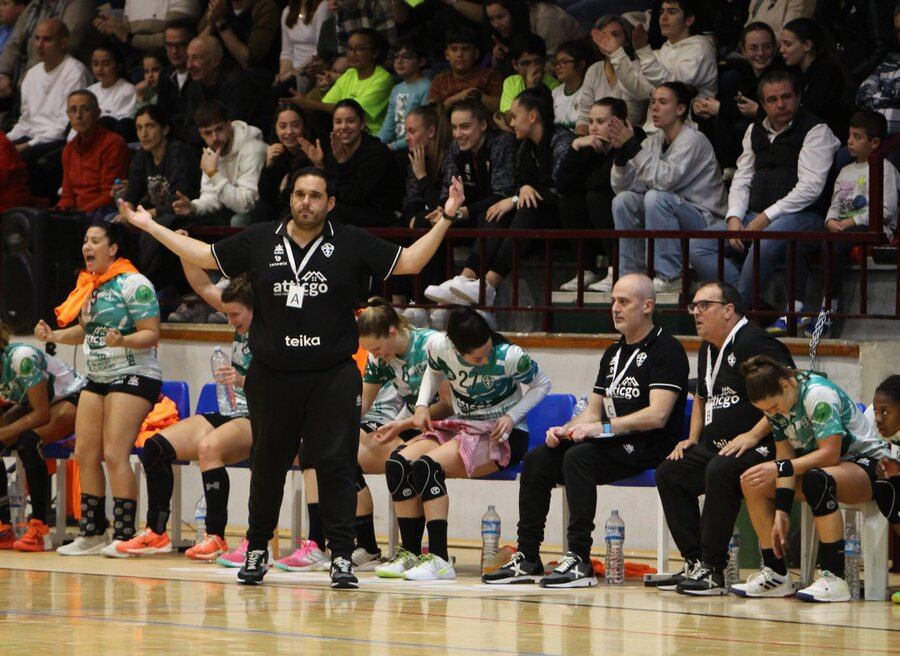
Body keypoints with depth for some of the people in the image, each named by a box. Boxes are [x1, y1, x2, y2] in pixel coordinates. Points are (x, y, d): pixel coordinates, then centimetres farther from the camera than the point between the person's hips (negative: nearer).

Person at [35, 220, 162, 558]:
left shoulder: (134, 284, -12)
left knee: (115, 454, -16)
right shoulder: (89, 285, 13)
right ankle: (91, 534, 11)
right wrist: (54, 336, 8)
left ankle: (124, 536, -13)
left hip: (132, 376, -9)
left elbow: (151, 334, -15)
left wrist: (122, 340, -32)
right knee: (85, 454, 4)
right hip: (96, 378, 9)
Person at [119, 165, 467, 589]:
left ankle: (342, 557, -4)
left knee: (335, 464, -7)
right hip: (272, 376, 2)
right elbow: (204, 256, 16)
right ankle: (256, 551, 23)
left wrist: (445, 220, -5)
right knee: (267, 465, 10)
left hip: (333, 377, -2)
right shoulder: (259, 242, 6)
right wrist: (150, 226, 17)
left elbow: (409, 262, 3)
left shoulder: (351, 244, 2)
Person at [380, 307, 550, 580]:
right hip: (460, 428, 6)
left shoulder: (510, 357, -21)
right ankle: (411, 554, -12)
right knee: (397, 463, -18)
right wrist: (422, 404, -1)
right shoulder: (440, 347, -10)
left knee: (427, 465, -29)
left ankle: (440, 560, -30)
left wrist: (512, 417, -17)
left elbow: (541, 384, -3)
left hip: (502, 437, -6)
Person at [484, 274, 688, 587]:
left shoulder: (666, 350, -6)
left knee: (579, 457, -32)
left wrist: (604, 427, -22)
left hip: (647, 446, -8)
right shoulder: (613, 353, 21)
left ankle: (579, 560, -35)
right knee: (536, 460, -8)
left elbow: (657, 415, -17)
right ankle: (527, 559, -8)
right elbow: (593, 411, 21)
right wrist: (564, 430, 0)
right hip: (612, 444, 9)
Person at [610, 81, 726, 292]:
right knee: (623, 200, -9)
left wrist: (633, 146, -26)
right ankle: (630, 273, -6)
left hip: (704, 219, -7)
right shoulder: (654, 141, 8)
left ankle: (670, 278, -26)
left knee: (656, 197, -30)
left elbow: (665, 179, -29)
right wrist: (621, 152, -12)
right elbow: (623, 186, 4)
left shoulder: (693, 140, -14)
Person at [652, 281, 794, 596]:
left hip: (758, 448, -10)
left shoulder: (754, 342, -13)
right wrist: (692, 438, 21)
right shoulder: (709, 350, 19)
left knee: (720, 472, -34)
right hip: (716, 446, 10)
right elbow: (702, 397, 38)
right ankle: (694, 562, -6)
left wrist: (753, 435, -24)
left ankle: (712, 570, -29)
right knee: (669, 474, -2)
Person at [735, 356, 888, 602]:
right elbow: (786, 455, -5)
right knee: (751, 483, -5)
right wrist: (781, 512, -15)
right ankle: (775, 574, -4)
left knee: (817, 479, -40)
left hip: (866, 463, -8)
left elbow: (830, 454, -30)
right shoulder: (775, 402, -2)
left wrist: (779, 468, -33)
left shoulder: (818, 394, -24)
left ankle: (833, 579, -39)